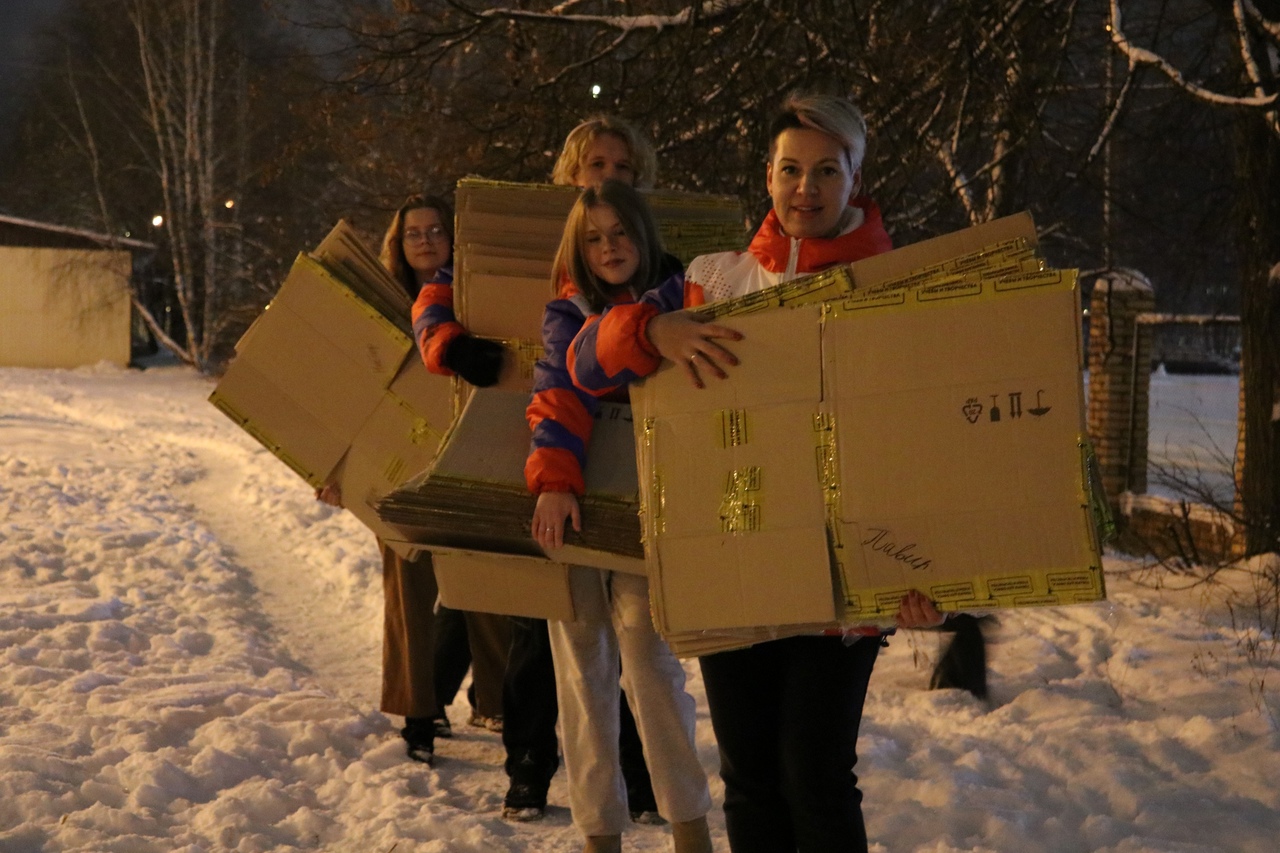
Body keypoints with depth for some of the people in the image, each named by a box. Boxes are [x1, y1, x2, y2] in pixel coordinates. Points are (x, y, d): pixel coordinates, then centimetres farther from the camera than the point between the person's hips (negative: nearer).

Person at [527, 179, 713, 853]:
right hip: (570, 506, 1)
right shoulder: (567, 316, 6)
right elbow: (561, 395, -11)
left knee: (648, 656, -12)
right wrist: (554, 481, -26)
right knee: (583, 667, 2)